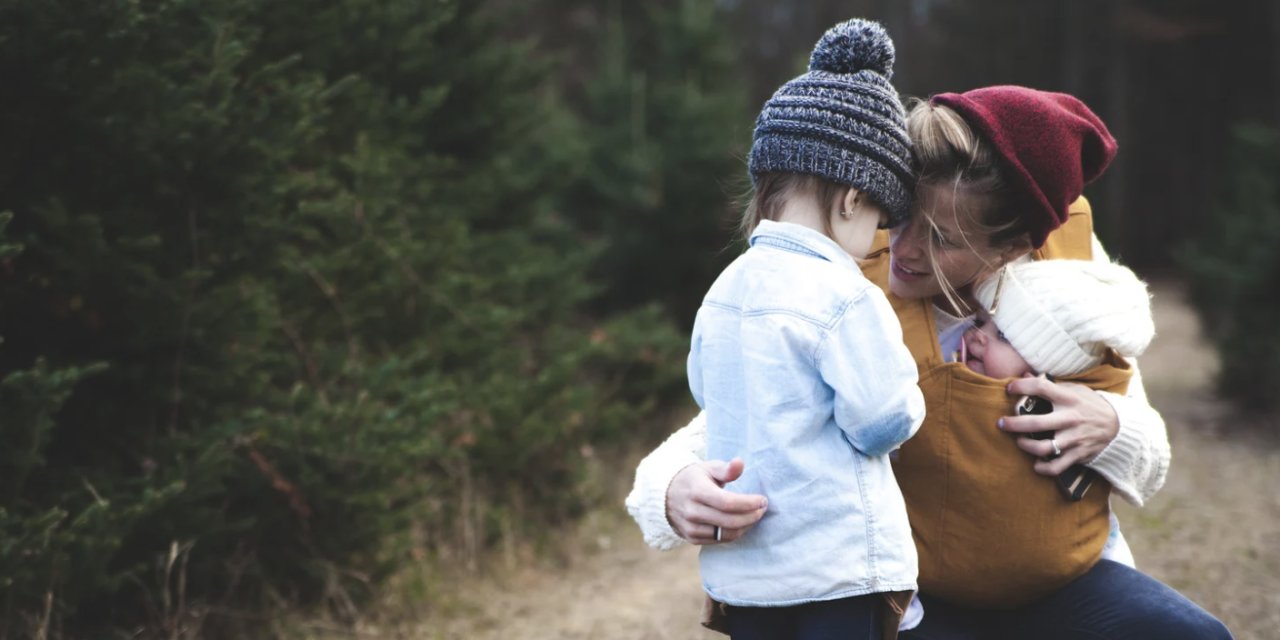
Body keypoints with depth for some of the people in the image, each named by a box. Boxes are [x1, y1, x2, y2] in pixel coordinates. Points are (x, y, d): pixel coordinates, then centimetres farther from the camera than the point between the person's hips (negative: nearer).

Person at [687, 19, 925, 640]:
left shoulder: (725, 287, 5)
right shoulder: (844, 296, -17)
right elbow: (884, 420, -15)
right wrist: (907, 398, 6)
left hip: (740, 566, 7)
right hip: (837, 566, -7)